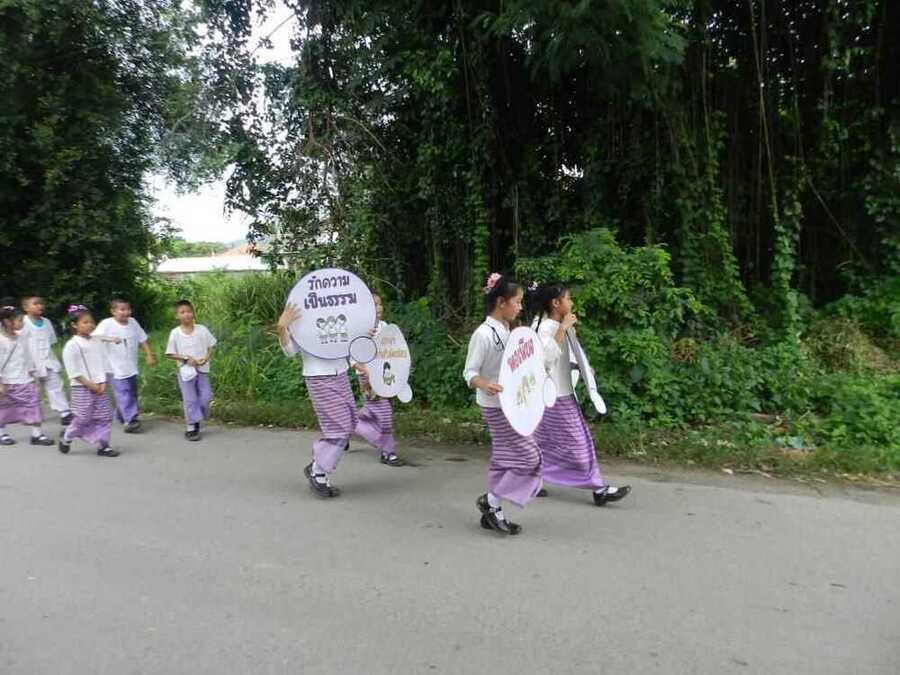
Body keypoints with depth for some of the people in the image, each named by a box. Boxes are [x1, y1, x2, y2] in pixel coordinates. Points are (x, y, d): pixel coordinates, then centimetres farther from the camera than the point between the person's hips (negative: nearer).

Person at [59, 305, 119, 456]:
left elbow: (104, 364, 10)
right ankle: (66, 437, 27)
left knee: (105, 416, 2)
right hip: (81, 387, -5)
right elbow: (73, 371, -13)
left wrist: (103, 383, -2)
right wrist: (90, 384, -15)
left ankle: (103, 446, 10)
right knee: (83, 418, 1)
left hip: (99, 386, 5)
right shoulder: (72, 345, -10)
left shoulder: (97, 342, 8)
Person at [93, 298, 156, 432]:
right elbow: (94, 338, -25)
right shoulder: (107, 323, -13)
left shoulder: (133, 322, 2)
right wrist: (109, 339, -41)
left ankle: (121, 416, 35)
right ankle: (130, 420, -8)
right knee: (124, 395, -10)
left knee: (132, 394, 17)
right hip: (117, 369, -6)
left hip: (132, 367, 7)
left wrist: (149, 356, 1)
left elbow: (142, 340, 9)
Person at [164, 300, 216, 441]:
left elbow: (212, 346, 5)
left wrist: (206, 358, -12)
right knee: (190, 400, 2)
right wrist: (186, 358, -15)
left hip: (202, 369, 2)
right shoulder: (175, 333, -7)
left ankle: (196, 420, 26)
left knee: (205, 397, 3)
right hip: (186, 370, -2)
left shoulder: (202, 329, -3)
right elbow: (170, 353, -3)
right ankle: (190, 428, 12)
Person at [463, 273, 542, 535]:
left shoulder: (506, 330, 7)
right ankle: (491, 501, 7)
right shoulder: (483, 334, -19)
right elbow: (470, 373, -18)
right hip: (497, 406, -9)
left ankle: (492, 513, 22)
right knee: (529, 456, -5)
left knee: (503, 459, 12)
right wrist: (485, 385, -37)